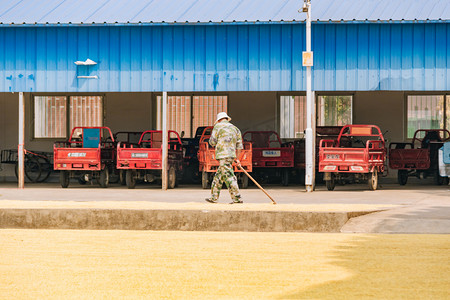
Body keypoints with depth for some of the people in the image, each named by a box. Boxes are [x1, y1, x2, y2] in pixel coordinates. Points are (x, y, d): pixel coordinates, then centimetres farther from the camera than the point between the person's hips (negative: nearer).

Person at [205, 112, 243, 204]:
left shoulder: (218, 126, 2)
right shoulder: (235, 128, 19)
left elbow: (212, 142, -1)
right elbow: (239, 146, 17)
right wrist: (237, 158, 22)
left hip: (223, 155, -7)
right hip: (232, 155, 7)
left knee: (228, 176, -9)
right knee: (218, 176, 15)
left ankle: (237, 198, -14)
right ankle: (214, 197, 18)